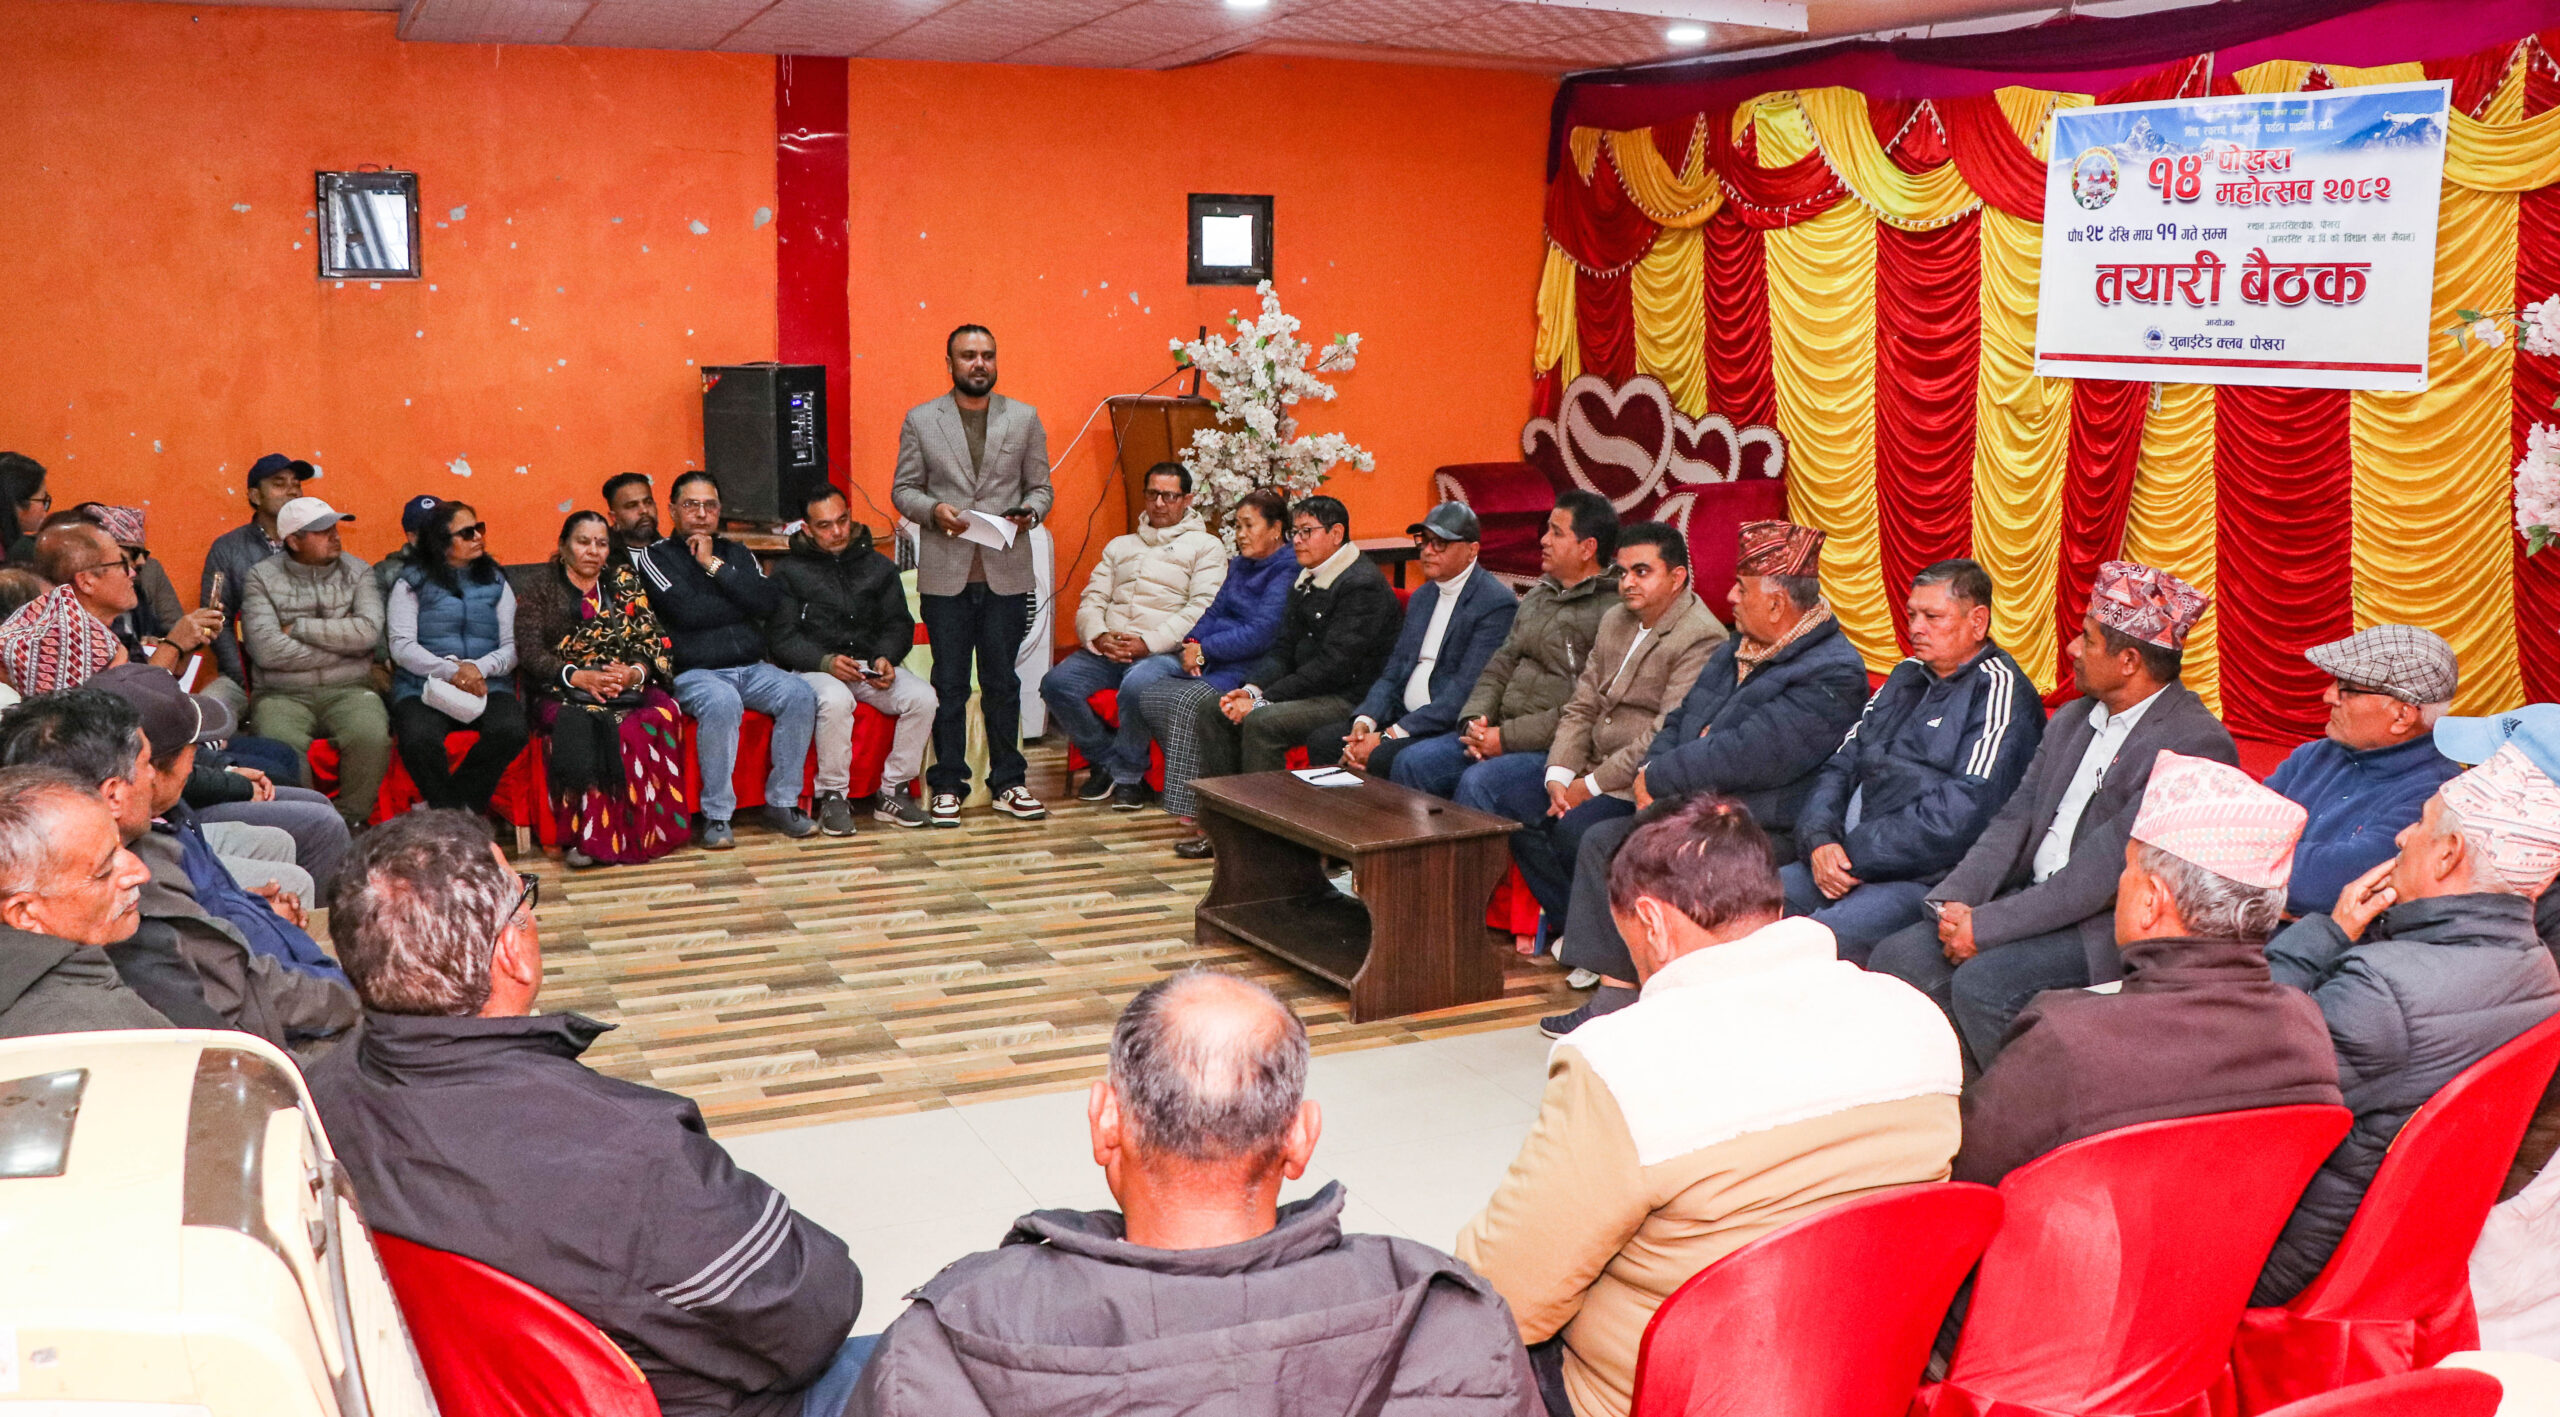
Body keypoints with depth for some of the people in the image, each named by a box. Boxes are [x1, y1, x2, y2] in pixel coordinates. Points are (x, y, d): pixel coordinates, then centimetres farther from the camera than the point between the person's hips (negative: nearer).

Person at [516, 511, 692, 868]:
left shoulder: (625, 582, 18)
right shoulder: (540, 587, 10)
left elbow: (650, 639, 10)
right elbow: (530, 650, -1)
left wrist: (635, 672, -13)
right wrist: (578, 677, -16)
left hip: (626, 686, 2)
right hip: (563, 691, -2)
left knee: (663, 715, -33)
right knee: (582, 727, -38)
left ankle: (645, 832, -30)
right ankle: (588, 836, -35)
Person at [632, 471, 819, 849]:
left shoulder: (737, 554, 19)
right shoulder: (654, 556, 6)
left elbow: (770, 602, -1)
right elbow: (688, 610, -12)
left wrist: (715, 566, -3)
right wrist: (744, 605, 1)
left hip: (750, 668, 5)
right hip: (692, 673, -5)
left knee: (799, 695, -23)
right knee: (722, 702, -37)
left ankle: (782, 803, -14)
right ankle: (716, 815, -28)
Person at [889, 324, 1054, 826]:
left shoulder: (1025, 419, 8)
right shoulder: (920, 421, 5)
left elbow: (1040, 488, 10)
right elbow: (902, 489, 5)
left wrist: (1029, 512, -12)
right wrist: (934, 509, -14)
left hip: (1006, 572, 1)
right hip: (945, 572, -1)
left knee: (1002, 683, 7)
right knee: (949, 684, 4)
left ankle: (1007, 783, 17)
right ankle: (948, 785, 13)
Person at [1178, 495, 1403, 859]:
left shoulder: (1363, 584, -17)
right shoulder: (1305, 581, 14)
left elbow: (1333, 665, -22)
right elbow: (1284, 650, 14)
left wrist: (1262, 701, -21)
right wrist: (1252, 689, -7)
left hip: (1351, 700, -10)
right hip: (1308, 690, 10)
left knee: (1261, 723, -30)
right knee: (1210, 712, 1)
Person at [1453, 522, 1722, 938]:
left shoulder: (1702, 640, -15)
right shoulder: (1615, 621, 14)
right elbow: (1580, 707, 11)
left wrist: (1591, 787, -18)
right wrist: (1558, 775, -6)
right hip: (1587, 764, 9)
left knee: (1573, 826, -34)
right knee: (1479, 783, -2)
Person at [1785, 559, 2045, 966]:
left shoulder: (1999, 689, -5)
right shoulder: (1907, 677, 21)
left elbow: (1963, 814, -16)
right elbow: (1841, 767, 17)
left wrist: (1855, 853, -14)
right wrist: (1820, 840, -4)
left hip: (1931, 879, -8)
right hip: (1855, 867, 8)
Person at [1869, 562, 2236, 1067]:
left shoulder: (2197, 744, -14)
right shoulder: (2072, 720, 15)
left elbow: (2108, 866, -20)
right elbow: (2015, 819, 10)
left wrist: (1987, 925, -21)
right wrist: (1955, 901, -8)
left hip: (2115, 928, -8)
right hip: (2037, 904, 8)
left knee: (1983, 982, -28)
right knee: (1897, 958, -9)